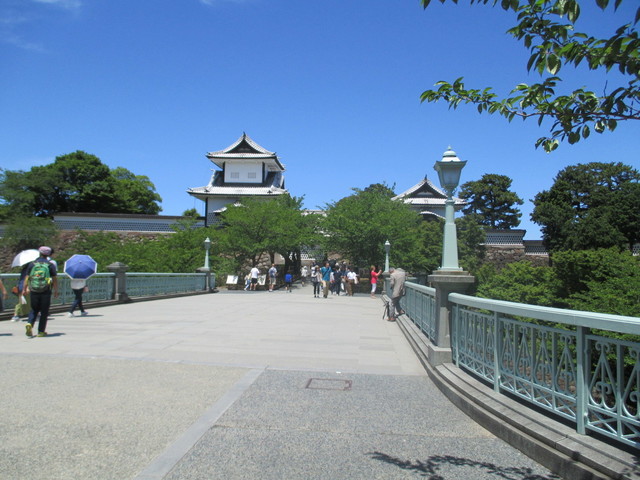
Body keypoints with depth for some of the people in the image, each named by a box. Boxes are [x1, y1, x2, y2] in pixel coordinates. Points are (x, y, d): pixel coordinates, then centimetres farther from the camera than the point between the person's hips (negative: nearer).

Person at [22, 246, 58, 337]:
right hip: (46, 292, -2)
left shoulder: (32, 264, 5)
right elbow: (55, 279, -2)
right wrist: (56, 291, 5)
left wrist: (24, 289, 13)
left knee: (34, 310, 16)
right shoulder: (50, 265, -1)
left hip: (34, 291, 2)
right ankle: (41, 331, 7)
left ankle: (29, 324, -8)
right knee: (44, 312, 6)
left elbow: (27, 277, 6)